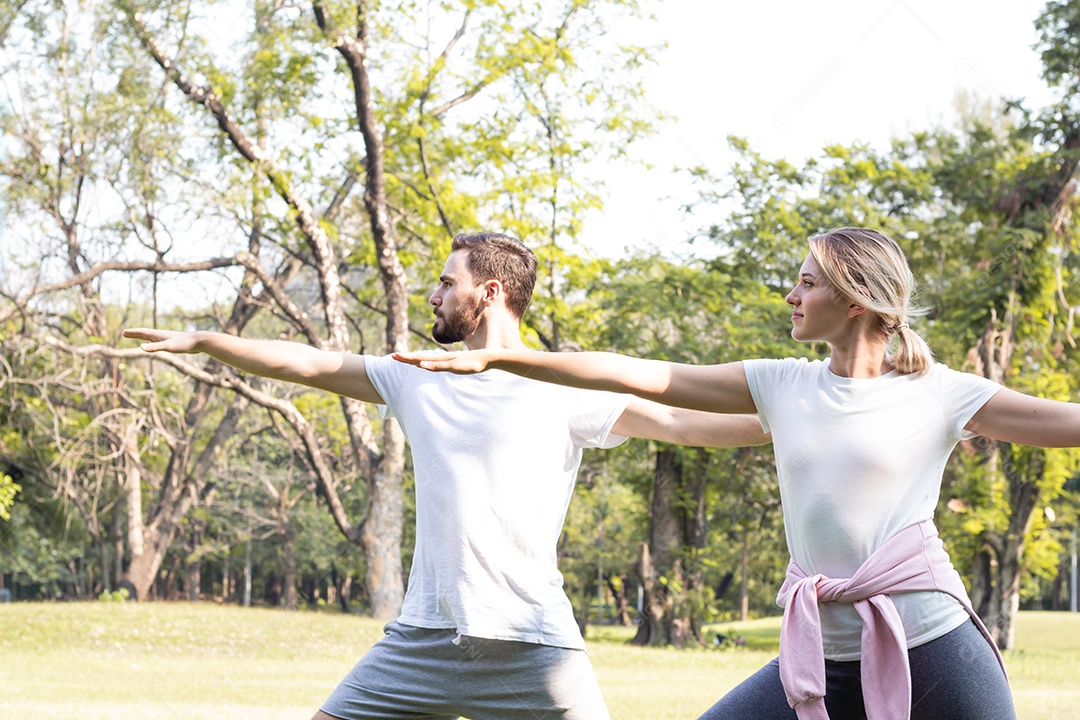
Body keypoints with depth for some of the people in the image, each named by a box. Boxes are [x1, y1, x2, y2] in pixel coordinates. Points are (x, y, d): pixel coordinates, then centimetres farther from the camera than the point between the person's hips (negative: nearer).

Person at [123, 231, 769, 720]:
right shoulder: (418, 381, 12)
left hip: (533, 644, -4)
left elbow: (676, 422, -7)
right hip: (423, 639, 4)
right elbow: (304, 363, 14)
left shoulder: (564, 390, -1)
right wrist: (200, 341, 12)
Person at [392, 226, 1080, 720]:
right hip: (824, 655, 4)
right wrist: (497, 357, 3)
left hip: (933, 649, -4)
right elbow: (645, 376, 6)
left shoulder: (940, 395, -1)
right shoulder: (783, 386, 9)